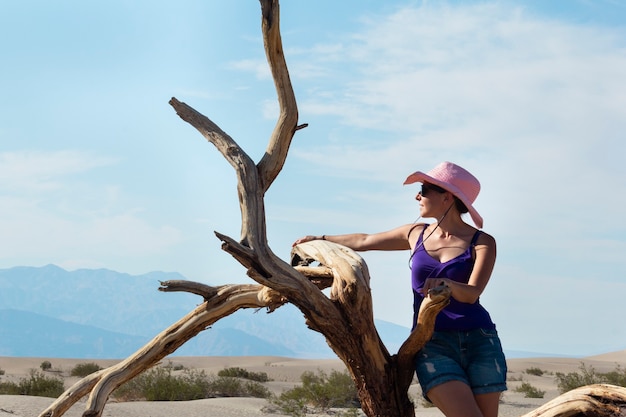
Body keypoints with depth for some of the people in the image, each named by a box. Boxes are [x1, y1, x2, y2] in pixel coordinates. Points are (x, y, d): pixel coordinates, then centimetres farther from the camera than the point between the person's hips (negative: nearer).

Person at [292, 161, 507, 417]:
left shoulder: (482, 243, 0)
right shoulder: (417, 234, 12)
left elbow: (472, 294, -16)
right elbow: (365, 241, 27)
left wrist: (447, 283, -37)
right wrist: (321, 239, 38)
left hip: (479, 341, -1)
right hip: (432, 344, 1)